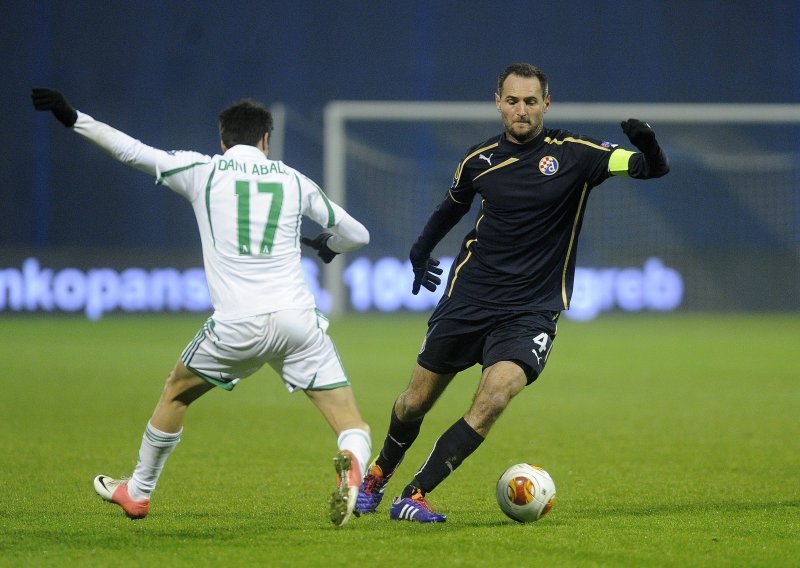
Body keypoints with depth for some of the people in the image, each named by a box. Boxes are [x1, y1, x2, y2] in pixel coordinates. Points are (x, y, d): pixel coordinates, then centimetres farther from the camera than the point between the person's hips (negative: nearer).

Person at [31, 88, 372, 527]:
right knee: (352, 426, 2)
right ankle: (351, 461, -34)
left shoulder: (202, 171, 8)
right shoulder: (294, 180, 14)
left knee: (177, 391, 27)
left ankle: (137, 492, 39)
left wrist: (74, 119, 23)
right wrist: (328, 247, 46)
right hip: (297, 319, 0)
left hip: (238, 325, 0)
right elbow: (356, 234, 24)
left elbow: (132, 152, 11)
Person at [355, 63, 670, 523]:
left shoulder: (574, 153, -8)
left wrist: (647, 147, -39)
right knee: (418, 400, 9)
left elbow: (653, 169, -17)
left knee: (494, 397, -24)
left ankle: (414, 496, -15)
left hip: (531, 309, -3)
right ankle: (379, 473, 39)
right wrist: (423, 248, 35)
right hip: (468, 296, 3)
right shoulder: (480, 159, 1)